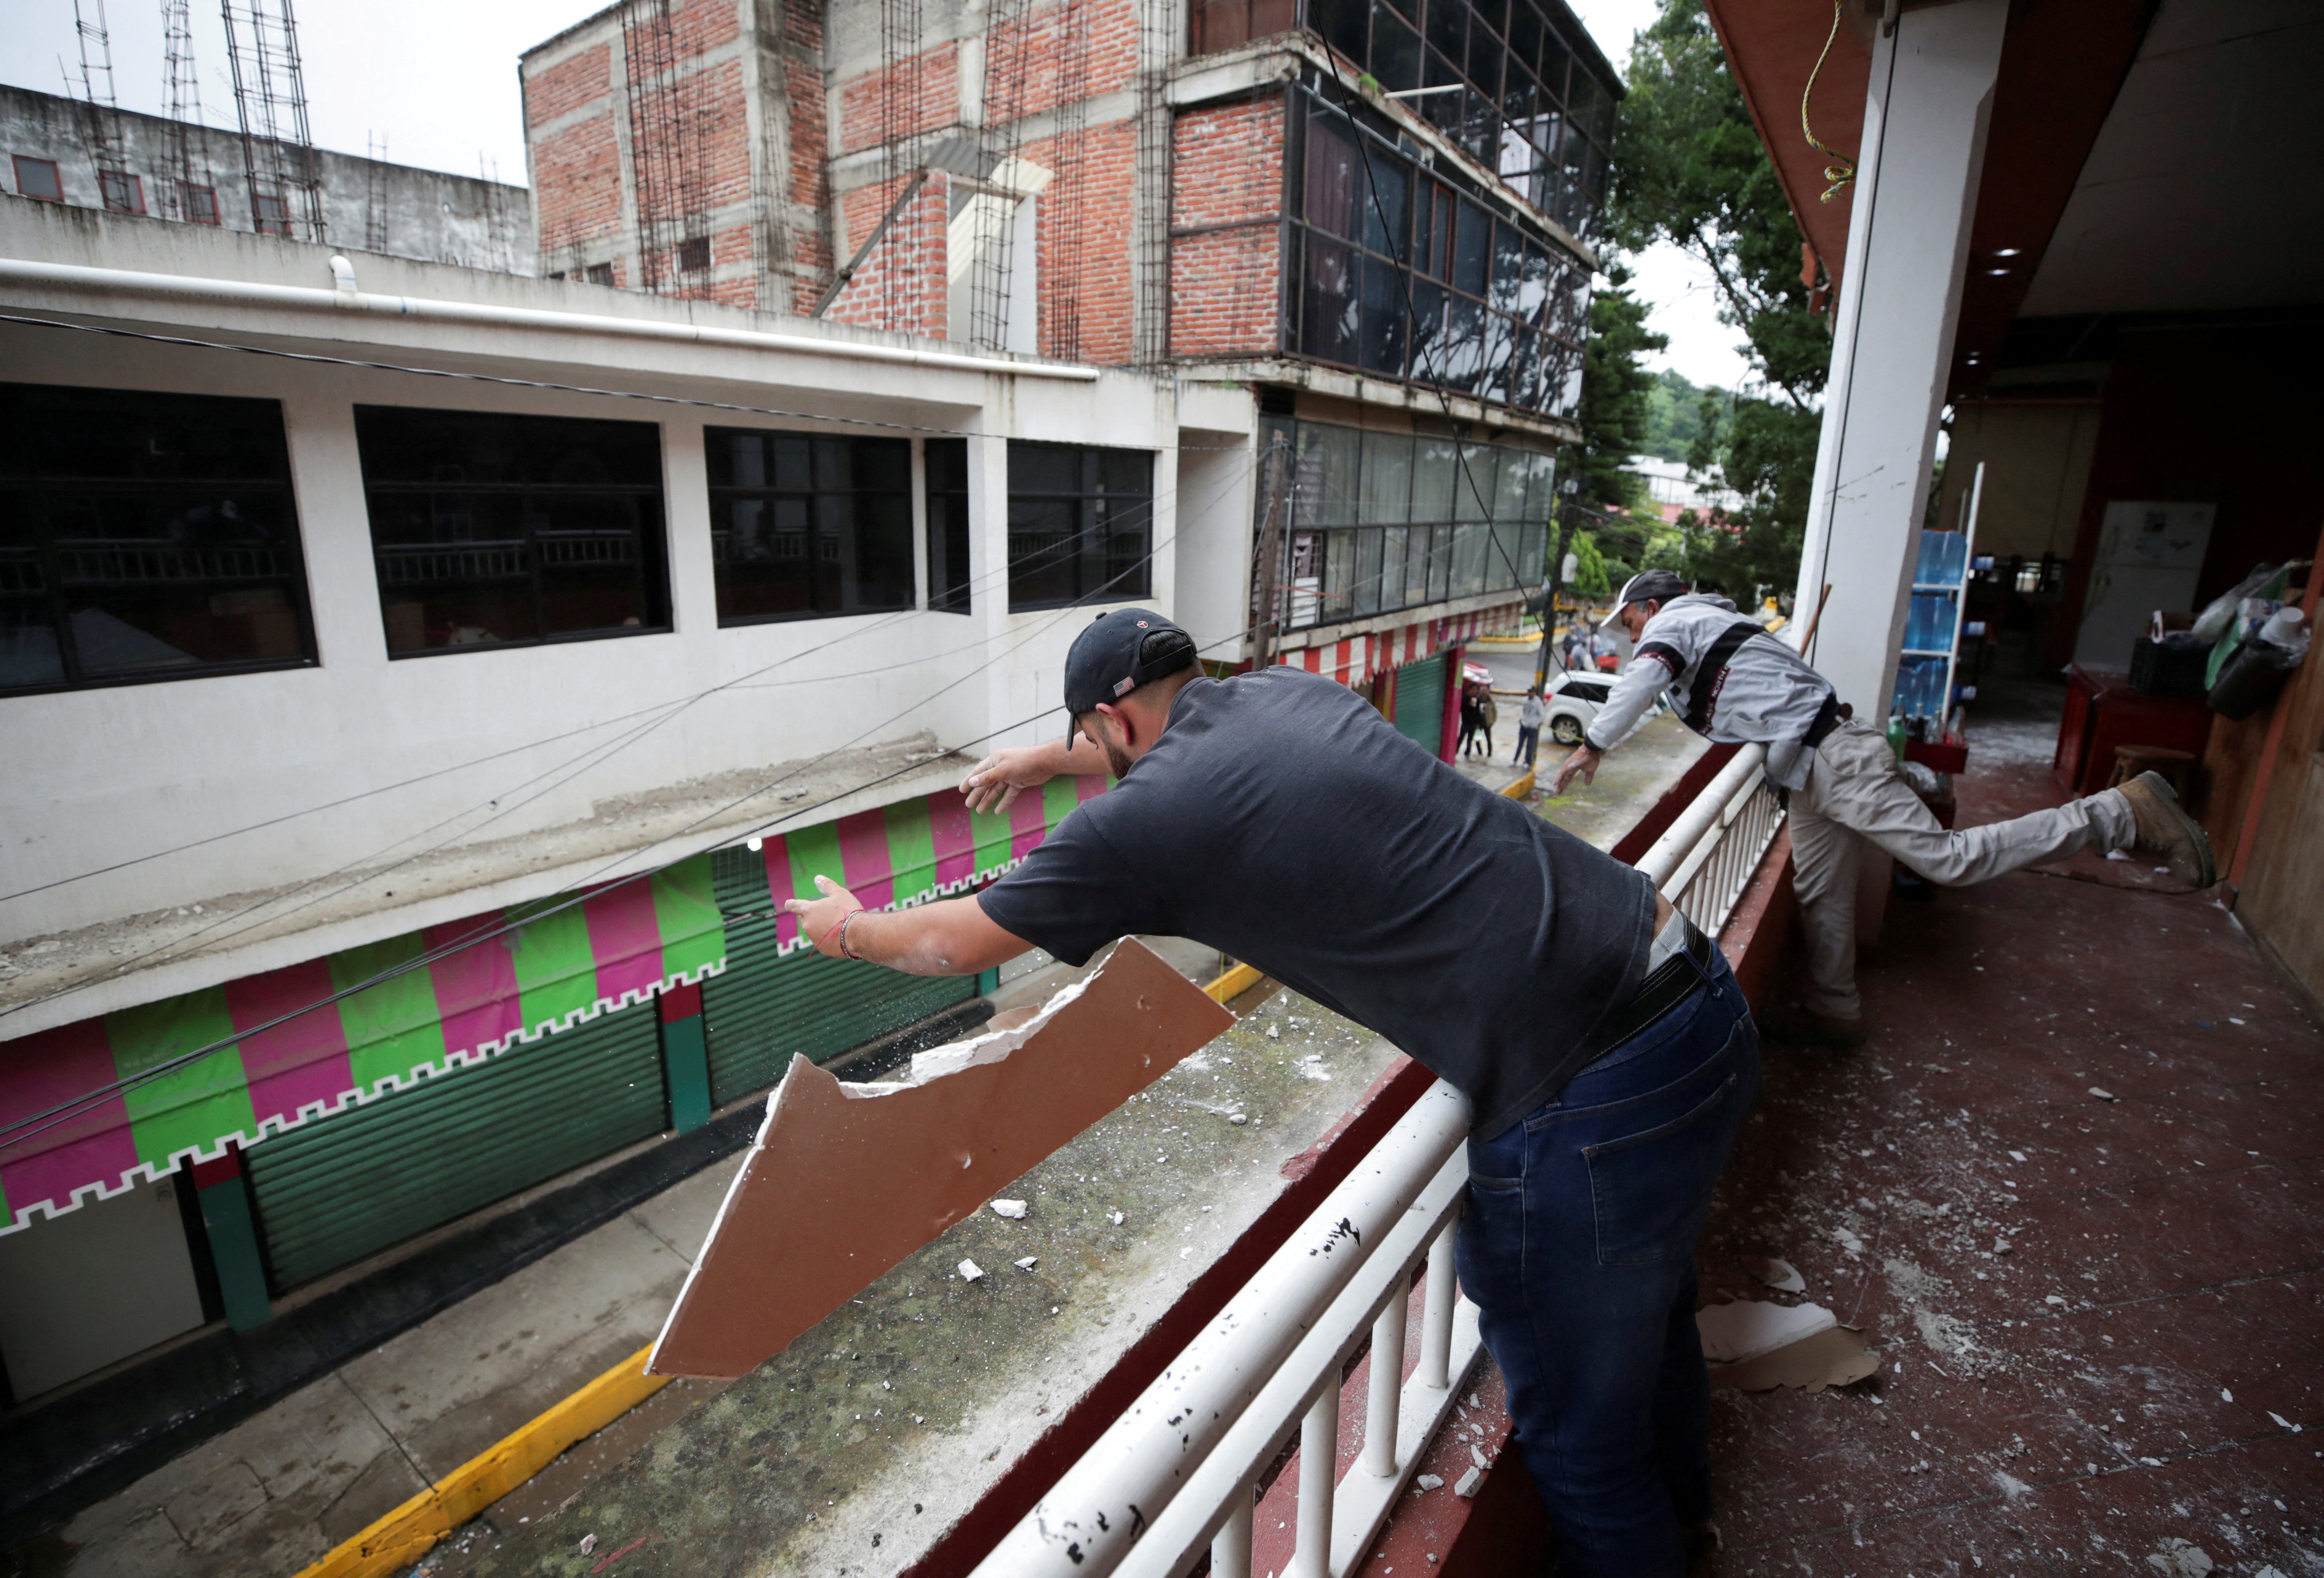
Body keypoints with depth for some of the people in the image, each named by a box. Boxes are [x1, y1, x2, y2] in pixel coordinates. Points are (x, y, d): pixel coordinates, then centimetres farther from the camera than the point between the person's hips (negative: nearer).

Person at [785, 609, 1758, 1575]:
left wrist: (849, 929, 26)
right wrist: (1046, 759, 48)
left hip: (1591, 1105, -10)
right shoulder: (1288, 690, 9)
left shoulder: (1144, 816, -11)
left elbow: (953, 943, 5)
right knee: (1647, 1310, 34)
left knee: (1581, 1439, 17)